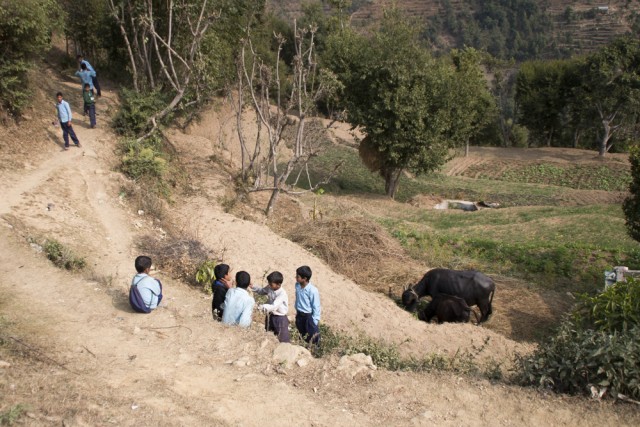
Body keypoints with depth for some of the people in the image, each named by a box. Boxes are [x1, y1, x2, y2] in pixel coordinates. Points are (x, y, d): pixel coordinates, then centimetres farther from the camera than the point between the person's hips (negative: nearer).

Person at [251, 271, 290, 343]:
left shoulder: (282, 294, -30)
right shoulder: (269, 288, -9)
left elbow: (273, 307, -37)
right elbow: (261, 291, 13)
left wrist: (261, 307, -46)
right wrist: (253, 287, -5)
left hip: (280, 318, -7)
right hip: (270, 316, 7)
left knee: (283, 339, 6)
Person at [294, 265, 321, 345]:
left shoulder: (313, 290, -28)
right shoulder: (297, 285, -9)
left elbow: (316, 307, -19)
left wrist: (315, 321, -14)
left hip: (309, 316, -6)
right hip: (299, 315, 6)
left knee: (312, 338, 10)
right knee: (303, 335, 24)